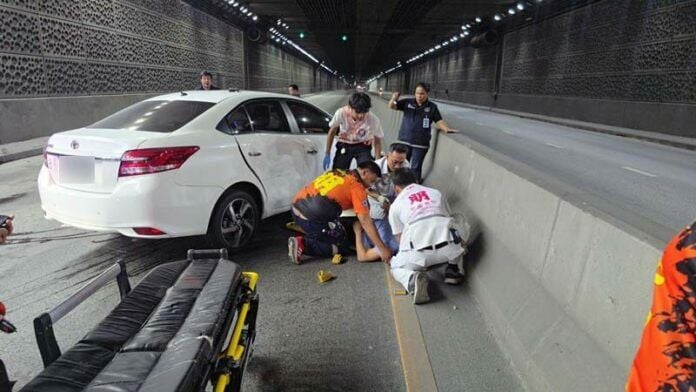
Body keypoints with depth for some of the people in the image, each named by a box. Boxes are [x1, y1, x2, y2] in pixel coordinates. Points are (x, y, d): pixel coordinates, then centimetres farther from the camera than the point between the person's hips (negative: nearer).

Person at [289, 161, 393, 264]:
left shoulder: (338, 172, 17)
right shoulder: (357, 186, -6)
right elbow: (365, 221, -12)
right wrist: (382, 249, -9)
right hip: (311, 218, -8)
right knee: (341, 247, 10)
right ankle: (303, 245, -3)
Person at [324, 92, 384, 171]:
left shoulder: (373, 120, -29)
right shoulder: (341, 113, -28)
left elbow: (377, 141, -13)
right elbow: (332, 132, -10)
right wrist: (327, 154, -4)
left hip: (362, 147, -1)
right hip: (344, 146, 1)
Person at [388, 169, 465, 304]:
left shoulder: (395, 205, 20)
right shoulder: (435, 192, 27)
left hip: (418, 252, -3)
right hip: (447, 248, 3)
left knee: (396, 267, 28)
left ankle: (413, 279, -3)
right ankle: (452, 271, 27)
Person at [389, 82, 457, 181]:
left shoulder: (432, 107, 0)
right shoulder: (407, 102, 1)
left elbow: (439, 121, 1)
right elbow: (392, 106, -2)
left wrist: (446, 128, -19)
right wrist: (393, 99, -25)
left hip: (421, 143, -2)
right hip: (404, 140, 2)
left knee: (416, 168, 3)